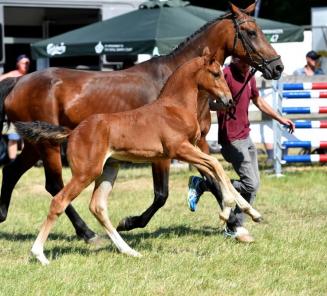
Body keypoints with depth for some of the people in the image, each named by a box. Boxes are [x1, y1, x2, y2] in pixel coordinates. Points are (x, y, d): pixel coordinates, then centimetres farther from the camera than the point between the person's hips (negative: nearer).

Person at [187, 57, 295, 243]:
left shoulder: (249, 76, 10)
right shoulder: (226, 75, -16)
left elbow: (258, 101, 27)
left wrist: (280, 119, 28)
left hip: (246, 137, 9)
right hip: (232, 139, -9)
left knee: (254, 184, 8)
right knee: (250, 184, -12)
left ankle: (235, 227, 16)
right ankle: (201, 185, 0)